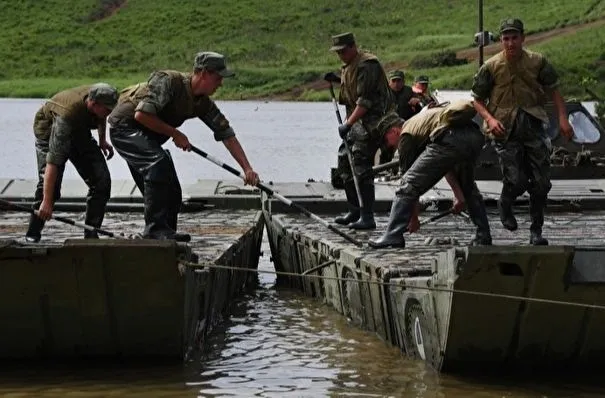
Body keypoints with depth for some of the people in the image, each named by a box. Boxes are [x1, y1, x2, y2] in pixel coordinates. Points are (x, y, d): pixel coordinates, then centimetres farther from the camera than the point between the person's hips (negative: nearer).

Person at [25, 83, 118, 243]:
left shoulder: (99, 98, -25)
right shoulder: (67, 114, -44)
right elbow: (53, 160, -46)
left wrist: (102, 140, 6)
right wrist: (47, 202, -49)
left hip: (80, 132, 6)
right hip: (49, 132, -6)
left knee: (102, 181, -8)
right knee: (50, 183, -24)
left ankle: (91, 235, 0)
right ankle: (32, 235, -10)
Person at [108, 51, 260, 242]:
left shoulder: (203, 104, -1)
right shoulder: (168, 81, -25)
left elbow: (227, 134, 4)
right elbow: (141, 114, -31)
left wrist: (247, 169, -4)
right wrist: (175, 134, -23)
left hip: (147, 139, 9)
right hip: (124, 127, -9)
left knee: (171, 195, 4)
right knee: (159, 162, -31)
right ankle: (156, 228, -31)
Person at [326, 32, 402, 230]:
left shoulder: (367, 65, -16)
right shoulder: (347, 67, 15)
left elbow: (365, 101, -22)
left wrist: (348, 124, -25)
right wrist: (338, 80, 11)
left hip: (373, 120, -11)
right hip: (358, 121, 11)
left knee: (361, 166, -16)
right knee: (344, 161, 12)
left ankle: (367, 217, -15)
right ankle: (355, 210, 22)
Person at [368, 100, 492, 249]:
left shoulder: (406, 135, 17)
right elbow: (446, 165, 38)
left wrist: (414, 218, 22)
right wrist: (459, 194, 35)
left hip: (450, 140, -8)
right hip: (475, 137, 8)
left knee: (408, 185, 2)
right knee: (469, 188, 33)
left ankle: (393, 236, -1)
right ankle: (483, 236, 31)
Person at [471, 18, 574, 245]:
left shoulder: (538, 62, 0)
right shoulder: (491, 67, -4)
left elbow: (553, 91, 8)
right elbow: (478, 100, 3)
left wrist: (563, 119, -4)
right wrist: (490, 119, -15)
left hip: (533, 124, 2)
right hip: (505, 129, -2)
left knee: (541, 182, 1)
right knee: (516, 181, -13)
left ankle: (536, 231, 15)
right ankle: (505, 204, 24)